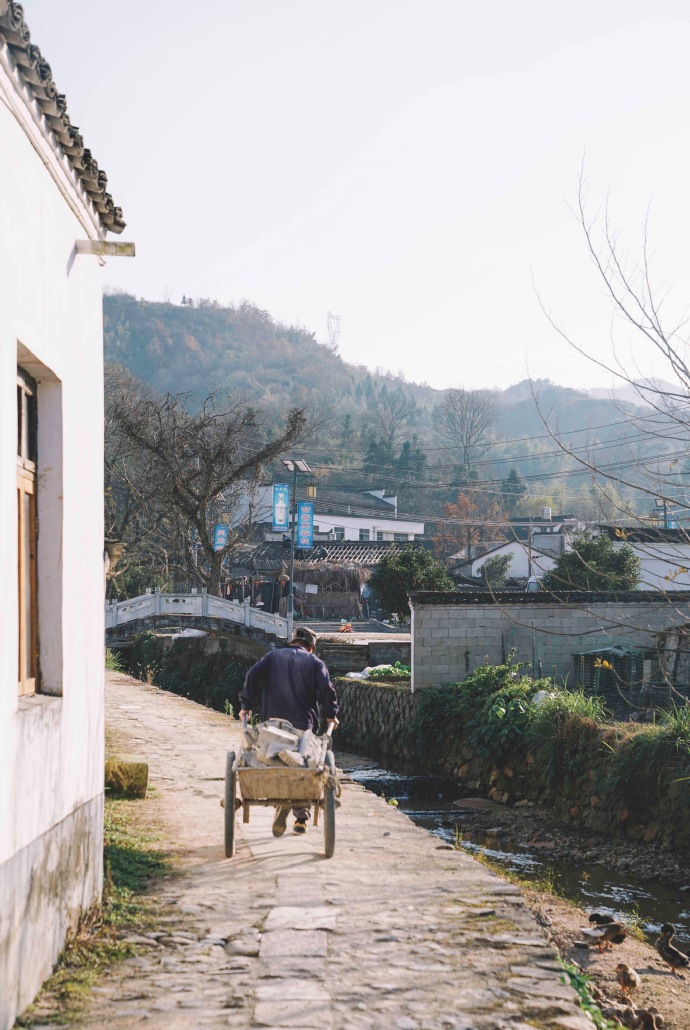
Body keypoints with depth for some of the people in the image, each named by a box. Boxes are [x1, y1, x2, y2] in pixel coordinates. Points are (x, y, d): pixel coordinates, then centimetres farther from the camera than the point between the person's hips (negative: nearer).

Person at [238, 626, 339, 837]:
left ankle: (282, 807, -19)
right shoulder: (315, 663, 7)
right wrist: (330, 714, 5)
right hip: (304, 726, -1)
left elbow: (253, 676, 0)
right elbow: (326, 688, -6)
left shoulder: (272, 657, 13)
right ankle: (301, 818, 8)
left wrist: (247, 705, 2)